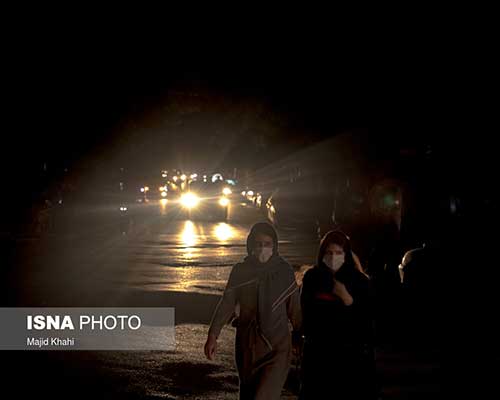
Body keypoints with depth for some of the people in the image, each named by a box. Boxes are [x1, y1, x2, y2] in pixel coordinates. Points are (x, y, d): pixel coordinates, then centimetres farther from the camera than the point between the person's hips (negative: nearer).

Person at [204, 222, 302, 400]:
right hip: (247, 346, 3)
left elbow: (294, 309, 3)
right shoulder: (240, 271, -1)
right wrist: (212, 335, -5)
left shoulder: (284, 271, -5)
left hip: (277, 347, -3)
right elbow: (227, 304, 2)